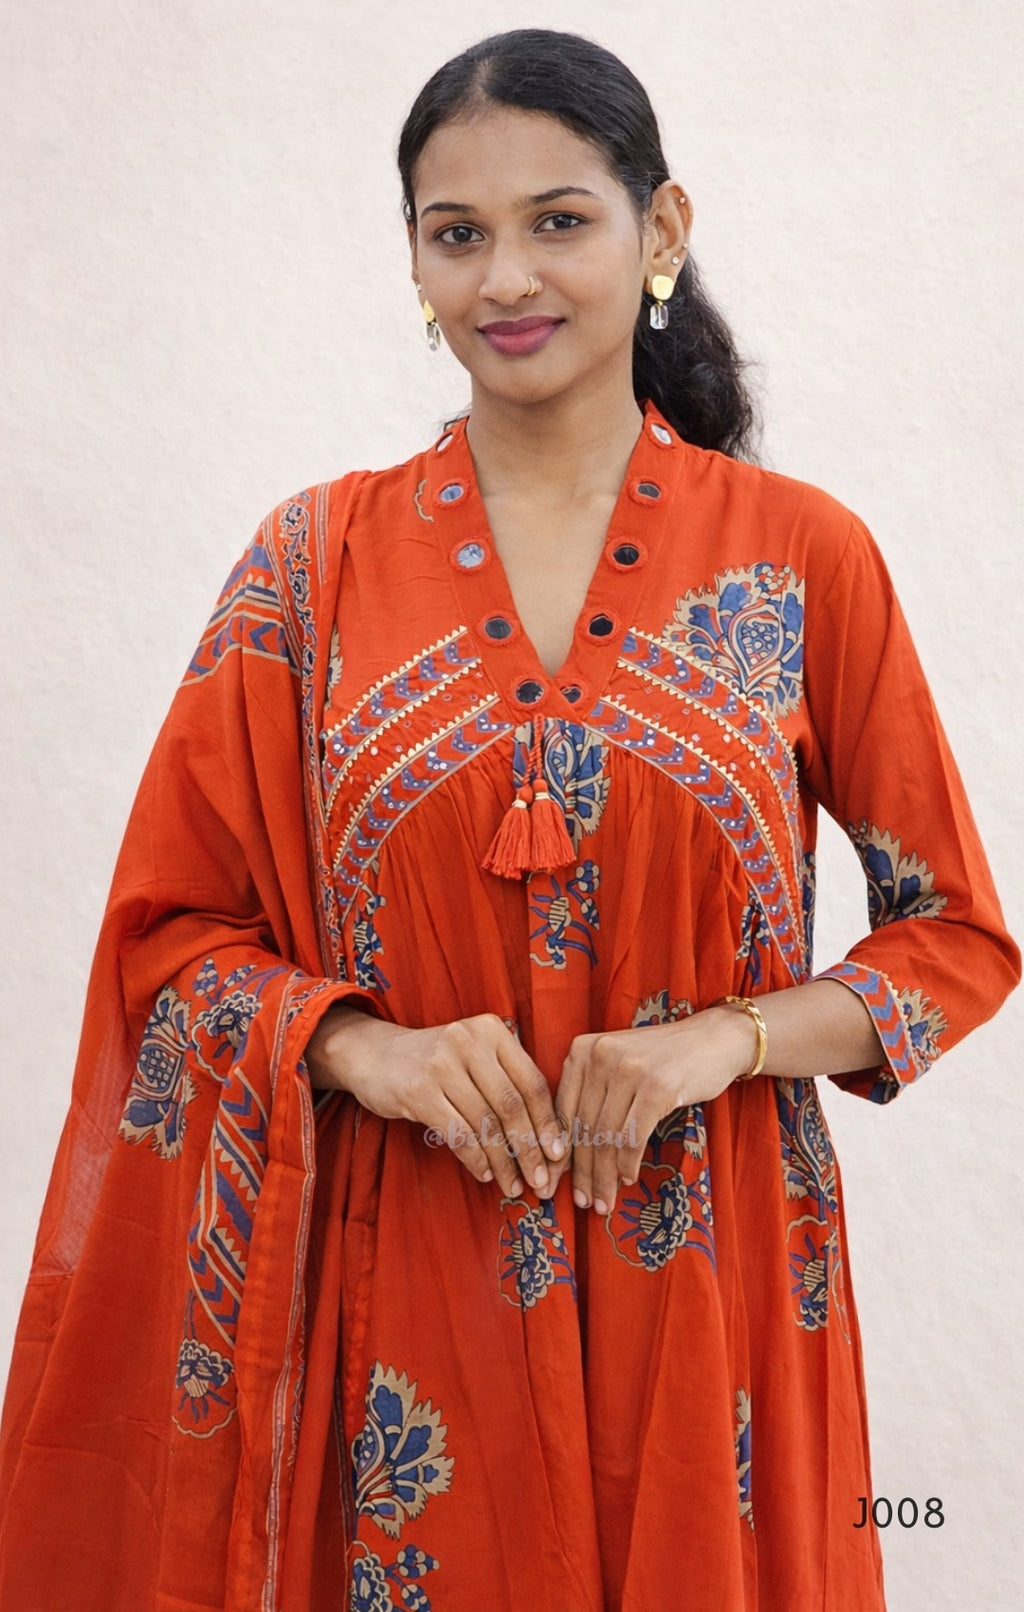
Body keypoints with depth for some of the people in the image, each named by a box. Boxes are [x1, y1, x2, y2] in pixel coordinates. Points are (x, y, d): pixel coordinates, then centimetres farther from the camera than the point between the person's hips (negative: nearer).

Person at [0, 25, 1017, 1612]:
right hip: (407, 1289, 1)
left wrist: (724, 1039, -13)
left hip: (705, 1293, 0)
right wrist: (369, 1049, -14)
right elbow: (171, 932, 3)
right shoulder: (317, 560, 0)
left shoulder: (803, 556, -2)